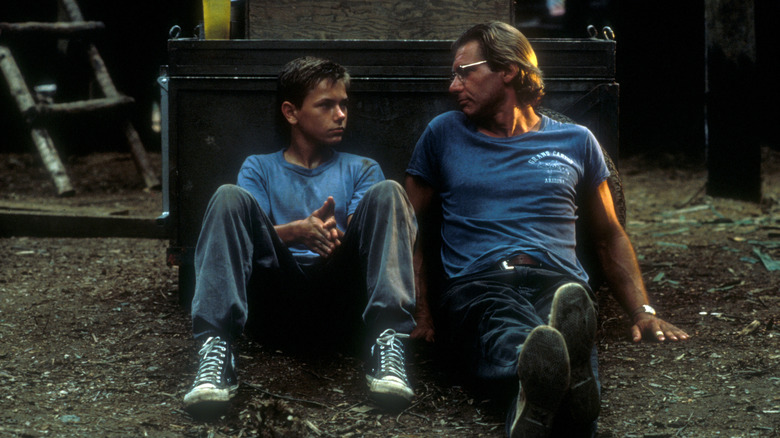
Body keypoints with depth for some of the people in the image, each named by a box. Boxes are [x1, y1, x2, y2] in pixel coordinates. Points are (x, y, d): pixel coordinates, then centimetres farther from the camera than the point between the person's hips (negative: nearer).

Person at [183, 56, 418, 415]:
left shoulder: (360, 170, 25)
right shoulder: (259, 168, 23)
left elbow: (367, 235, 7)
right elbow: (239, 227, 4)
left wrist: (338, 239, -18)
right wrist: (297, 231, -18)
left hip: (339, 297, 1)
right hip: (277, 295, 0)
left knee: (386, 193, -18)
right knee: (230, 197, -21)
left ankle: (387, 341, -38)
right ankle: (216, 350, -39)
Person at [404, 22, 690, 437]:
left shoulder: (576, 142, 25)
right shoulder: (443, 135, 24)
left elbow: (609, 238, 30)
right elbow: (413, 230, 22)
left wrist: (642, 311, 13)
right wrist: (422, 312, 5)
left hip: (559, 281, 1)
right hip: (475, 285, -1)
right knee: (506, 331, -42)